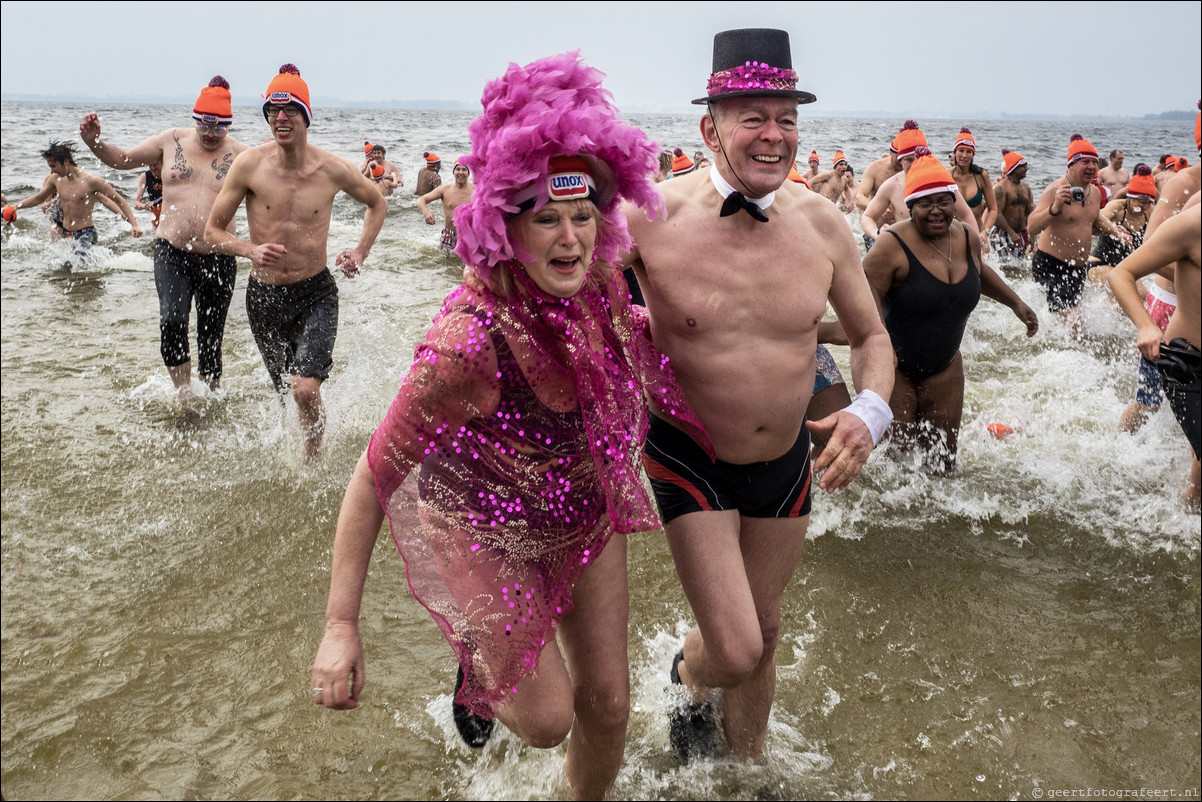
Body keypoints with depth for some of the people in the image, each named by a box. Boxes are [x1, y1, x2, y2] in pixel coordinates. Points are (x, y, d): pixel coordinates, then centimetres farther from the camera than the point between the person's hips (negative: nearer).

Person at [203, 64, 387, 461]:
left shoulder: (334, 169, -9)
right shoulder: (249, 164, -10)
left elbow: (377, 204, 12)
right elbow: (212, 231, -3)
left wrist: (360, 253, 0)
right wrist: (250, 250, -23)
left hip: (316, 293, -2)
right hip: (264, 295, 2)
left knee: (306, 390, -20)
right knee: (285, 394, 17)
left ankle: (312, 463, 6)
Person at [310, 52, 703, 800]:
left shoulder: (601, 281, -17)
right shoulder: (472, 338, -36)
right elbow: (377, 473, -28)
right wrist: (341, 627, -26)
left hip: (587, 515, 6)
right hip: (486, 533, -5)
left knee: (608, 704, 13)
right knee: (546, 720, 5)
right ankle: (478, 673, 40)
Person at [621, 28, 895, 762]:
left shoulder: (822, 223, -9)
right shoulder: (653, 218, -19)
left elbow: (871, 335, 3)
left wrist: (871, 410, -16)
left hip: (788, 459, 4)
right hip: (690, 459, -3)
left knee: (765, 631, 20)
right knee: (734, 653, -9)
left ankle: (748, 757, 50)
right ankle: (689, 675, 32)